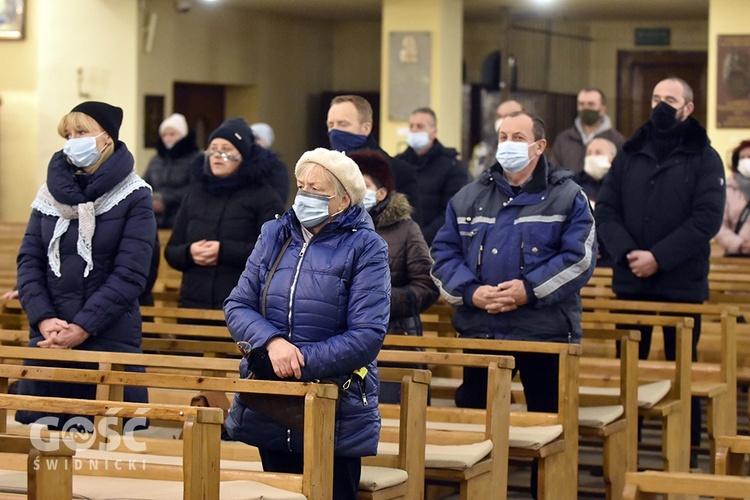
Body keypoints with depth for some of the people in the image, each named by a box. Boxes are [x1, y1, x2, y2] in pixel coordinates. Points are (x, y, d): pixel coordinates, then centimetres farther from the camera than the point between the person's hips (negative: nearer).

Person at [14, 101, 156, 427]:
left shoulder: (134, 198, -4)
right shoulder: (50, 192, 9)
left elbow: (129, 274, -11)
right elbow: (29, 262, 5)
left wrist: (82, 328, -17)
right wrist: (43, 319, -11)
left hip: (110, 342, -4)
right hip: (47, 343, 4)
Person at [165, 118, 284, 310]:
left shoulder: (264, 197, 3)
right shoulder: (195, 194, 17)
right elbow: (171, 252, 17)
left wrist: (224, 251, -16)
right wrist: (189, 253, -7)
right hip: (193, 303, 4)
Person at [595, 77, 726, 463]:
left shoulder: (704, 158, -2)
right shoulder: (629, 155, 8)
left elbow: (707, 218, -13)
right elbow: (606, 210, 3)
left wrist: (659, 257, -19)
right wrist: (626, 252, -14)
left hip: (682, 284, -3)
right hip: (630, 282, 3)